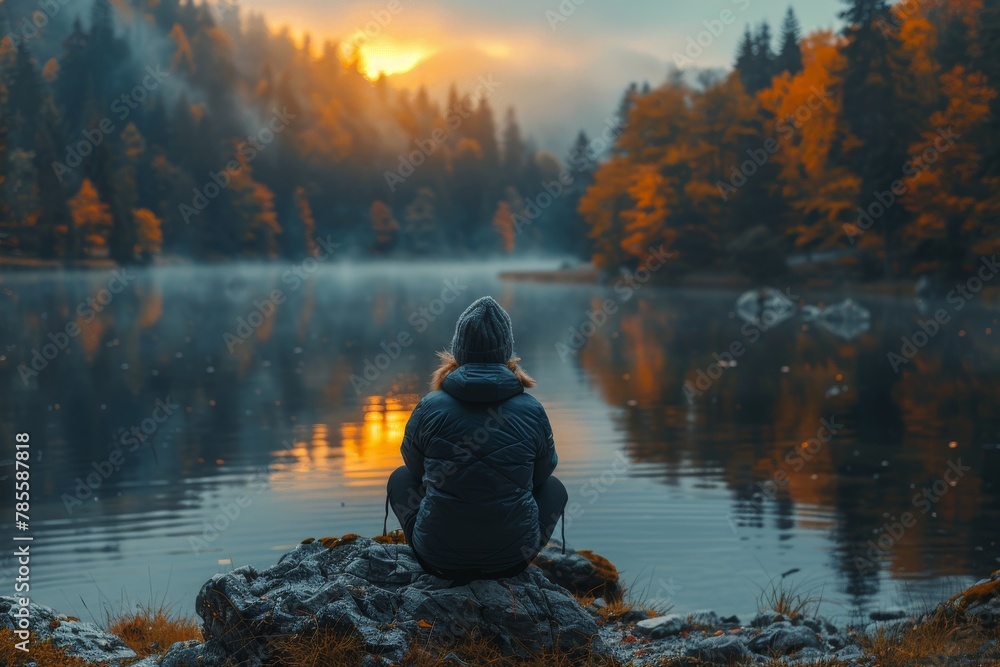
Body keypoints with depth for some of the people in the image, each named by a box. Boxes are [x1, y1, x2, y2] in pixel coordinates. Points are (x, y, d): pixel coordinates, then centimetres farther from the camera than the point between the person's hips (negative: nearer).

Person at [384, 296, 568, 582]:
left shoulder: (430, 407, -11)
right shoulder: (531, 410, -11)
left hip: (437, 557, 0)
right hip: (512, 559, 1)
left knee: (400, 477, 28)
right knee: (554, 487, 29)